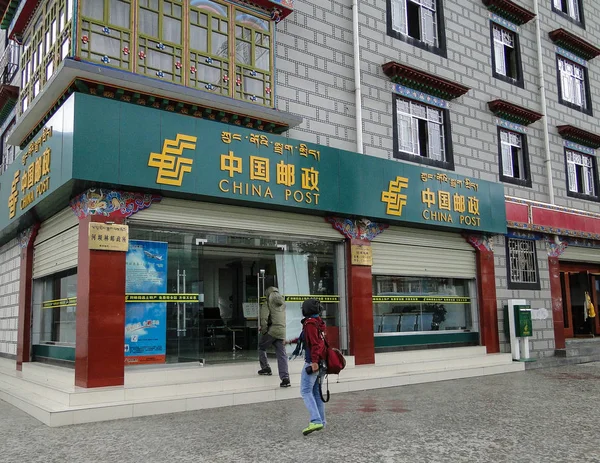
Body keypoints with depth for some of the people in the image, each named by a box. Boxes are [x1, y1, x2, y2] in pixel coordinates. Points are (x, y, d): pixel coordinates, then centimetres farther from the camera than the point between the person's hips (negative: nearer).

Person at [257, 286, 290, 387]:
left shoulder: (267, 304, -1)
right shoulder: (282, 304, 15)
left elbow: (264, 318, -13)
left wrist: (264, 330, -2)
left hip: (271, 331, -4)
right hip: (282, 332, 5)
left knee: (261, 347, 21)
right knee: (282, 355, 2)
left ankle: (265, 368, 20)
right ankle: (285, 377, -6)